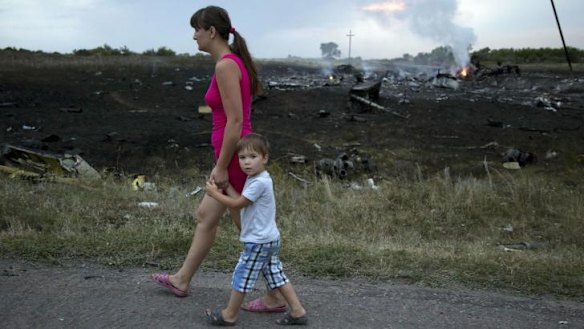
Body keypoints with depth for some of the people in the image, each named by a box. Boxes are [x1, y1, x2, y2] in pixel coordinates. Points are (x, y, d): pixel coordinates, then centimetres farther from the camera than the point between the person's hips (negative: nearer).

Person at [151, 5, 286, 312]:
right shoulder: (233, 62, 11)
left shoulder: (225, 65, -19)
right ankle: (182, 280, 36)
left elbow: (235, 121, -23)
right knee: (205, 216, 21)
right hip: (235, 154, 10)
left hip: (235, 158, -10)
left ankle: (275, 297, 16)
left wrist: (221, 167, -18)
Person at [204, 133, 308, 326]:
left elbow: (237, 204, -17)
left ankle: (229, 315, 17)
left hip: (259, 242, -10)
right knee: (276, 275, 13)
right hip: (269, 239, 10)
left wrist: (214, 194, -7)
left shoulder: (259, 182, -22)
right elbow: (239, 199, 9)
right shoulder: (256, 179, 10)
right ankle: (297, 311, 16)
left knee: (242, 276, 3)